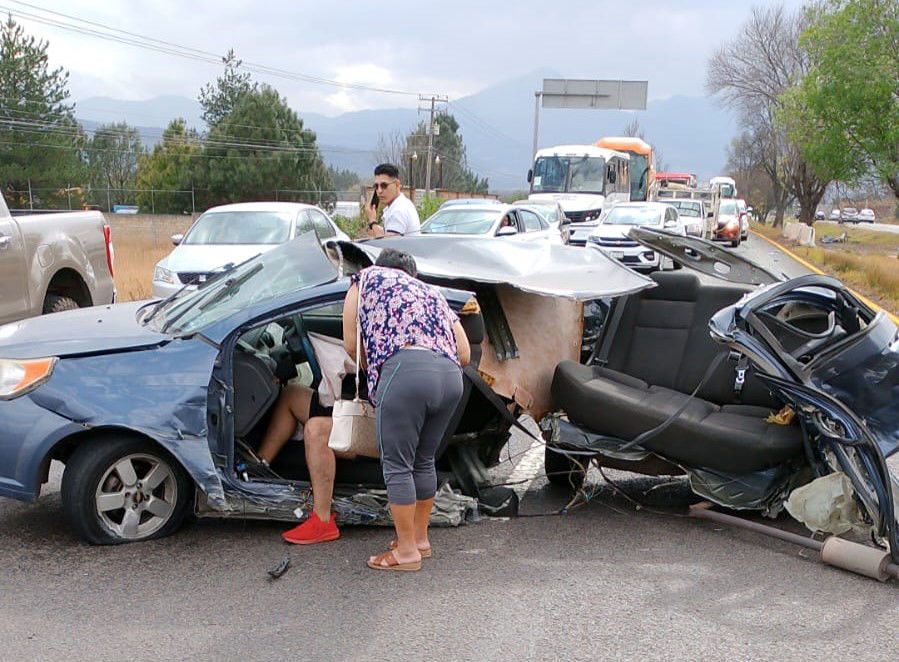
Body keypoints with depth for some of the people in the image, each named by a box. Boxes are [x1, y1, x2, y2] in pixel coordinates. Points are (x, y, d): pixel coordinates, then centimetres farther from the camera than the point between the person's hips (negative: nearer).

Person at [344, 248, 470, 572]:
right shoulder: (432, 292, 33)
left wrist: (374, 366, 32)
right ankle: (420, 538, 30)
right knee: (423, 461, 19)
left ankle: (407, 550, 9)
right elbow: (464, 353, 24)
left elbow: (351, 345, 15)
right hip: (451, 376, 6)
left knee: (397, 464, 4)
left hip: (406, 370, -6)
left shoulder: (367, 278, 22)